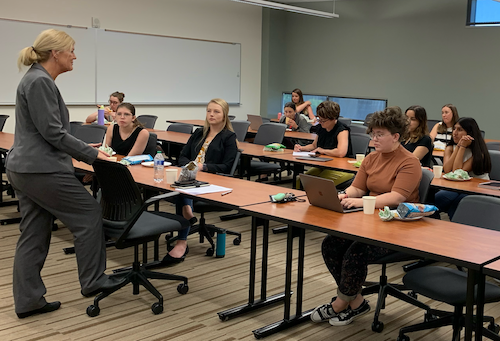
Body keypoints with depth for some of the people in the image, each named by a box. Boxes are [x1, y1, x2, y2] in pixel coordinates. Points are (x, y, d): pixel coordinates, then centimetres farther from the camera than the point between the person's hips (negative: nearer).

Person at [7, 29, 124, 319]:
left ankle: (28, 300, 19)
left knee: (33, 236, 12)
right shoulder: (40, 82, -15)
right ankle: (93, 281, 13)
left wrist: (81, 149, 16)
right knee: (89, 213, 2)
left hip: (25, 169, 10)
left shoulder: (38, 80, 16)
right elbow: (52, 132, -19)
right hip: (42, 170, -10)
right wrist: (91, 154, -13)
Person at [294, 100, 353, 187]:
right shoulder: (322, 128, 9)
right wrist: (302, 148, 6)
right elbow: (314, 145, 27)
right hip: (322, 166, 8)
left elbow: (341, 153, -32)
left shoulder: (342, 131, -15)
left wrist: (322, 150, -16)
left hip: (341, 170, -8)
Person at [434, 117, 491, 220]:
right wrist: (458, 146, -12)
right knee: (438, 197, -30)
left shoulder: (478, 152, -9)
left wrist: (463, 147, -16)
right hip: (456, 189, 5)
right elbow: (447, 170, -11)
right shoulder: (450, 148, 8)